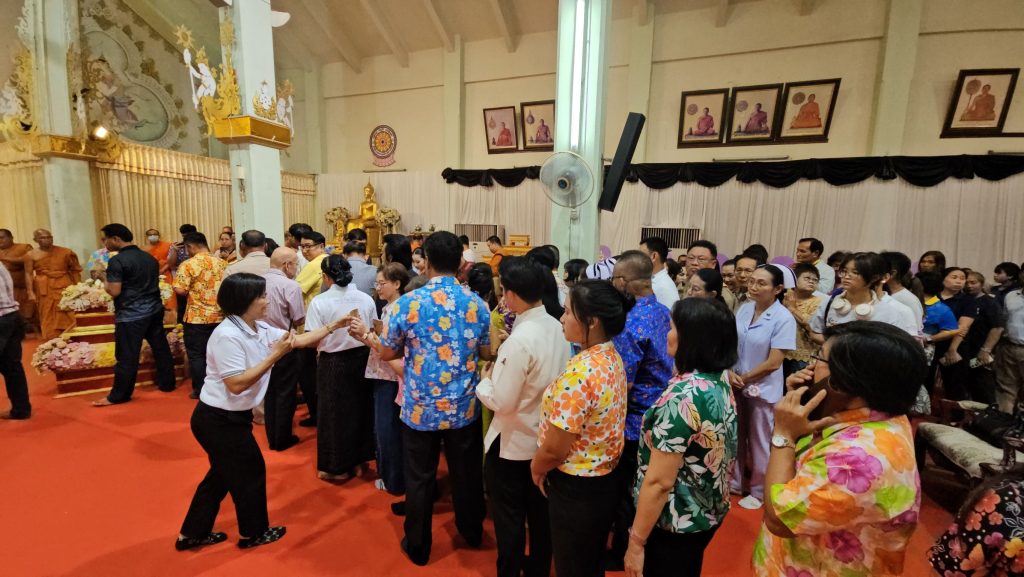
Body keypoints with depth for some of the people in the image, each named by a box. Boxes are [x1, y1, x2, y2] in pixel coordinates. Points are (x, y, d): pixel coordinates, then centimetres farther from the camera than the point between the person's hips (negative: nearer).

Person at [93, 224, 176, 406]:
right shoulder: (150, 257, 9)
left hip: (131, 314, -7)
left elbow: (114, 291, -17)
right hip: (154, 309, 7)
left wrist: (104, 281, 1)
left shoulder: (117, 261, -14)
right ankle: (167, 383, 23)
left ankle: (118, 396, 13)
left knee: (127, 356, 2)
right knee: (160, 347, 13)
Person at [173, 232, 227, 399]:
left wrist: (192, 290, 3)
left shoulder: (188, 265, -11)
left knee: (197, 354, 7)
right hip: (220, 316, 5)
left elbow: (180, 290, -16)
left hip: (197, 317, -5)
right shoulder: (222, 263, 4)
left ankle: (201, 390, 11)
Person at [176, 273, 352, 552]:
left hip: (229, 417, 9)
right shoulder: (228, 336, -27)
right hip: (219, 420, -9)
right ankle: (253, 533, 31)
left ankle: (191, 534, 40)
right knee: (251, 471, 9)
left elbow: (299, 340, 7)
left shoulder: (260, 329, 0)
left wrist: (333, 325, 3)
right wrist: (275, 355, -29)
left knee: (224, 474, 23)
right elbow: (237, 384, -29)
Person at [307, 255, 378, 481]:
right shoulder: (366, 299, -4)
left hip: (333, 363, -4)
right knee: (360, 408, 20)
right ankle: (358, 460, 35)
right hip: (362, 359, 4)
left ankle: (338, 467, 26)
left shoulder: (319, 301, -15)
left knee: (334, 414, 12)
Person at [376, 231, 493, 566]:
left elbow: (387, 354, -3)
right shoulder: (477, 304, -7)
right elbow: (486, 354, 3)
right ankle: (472, 532, 43)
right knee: (467, 473, 21)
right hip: (464, 407, 2)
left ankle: (418, 547, 33)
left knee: (420, 479, 16)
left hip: (420, 408, -2)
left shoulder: (406, 304, -13)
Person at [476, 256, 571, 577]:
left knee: (509, 516, 15)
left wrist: (484, 380, -7)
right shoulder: (557, 328, -5)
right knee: (540, 510, 24)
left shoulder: (520, 340, -29)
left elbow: (501, 401, -25)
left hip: (513, 442, -7)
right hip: (547, 437, 8)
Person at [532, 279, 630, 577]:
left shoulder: (580, 372, -31)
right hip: (603, 479, 8)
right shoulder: (612, 358, -2)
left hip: (577, 488, -8)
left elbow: (554, 449, -26)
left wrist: (535, 469, -4)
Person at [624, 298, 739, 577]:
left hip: (674, 522, -7)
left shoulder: (683, 397, -30)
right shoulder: (721, 385, -3)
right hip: (709, 513, 8)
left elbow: (659, 482, -27)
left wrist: (636, 541, -17)